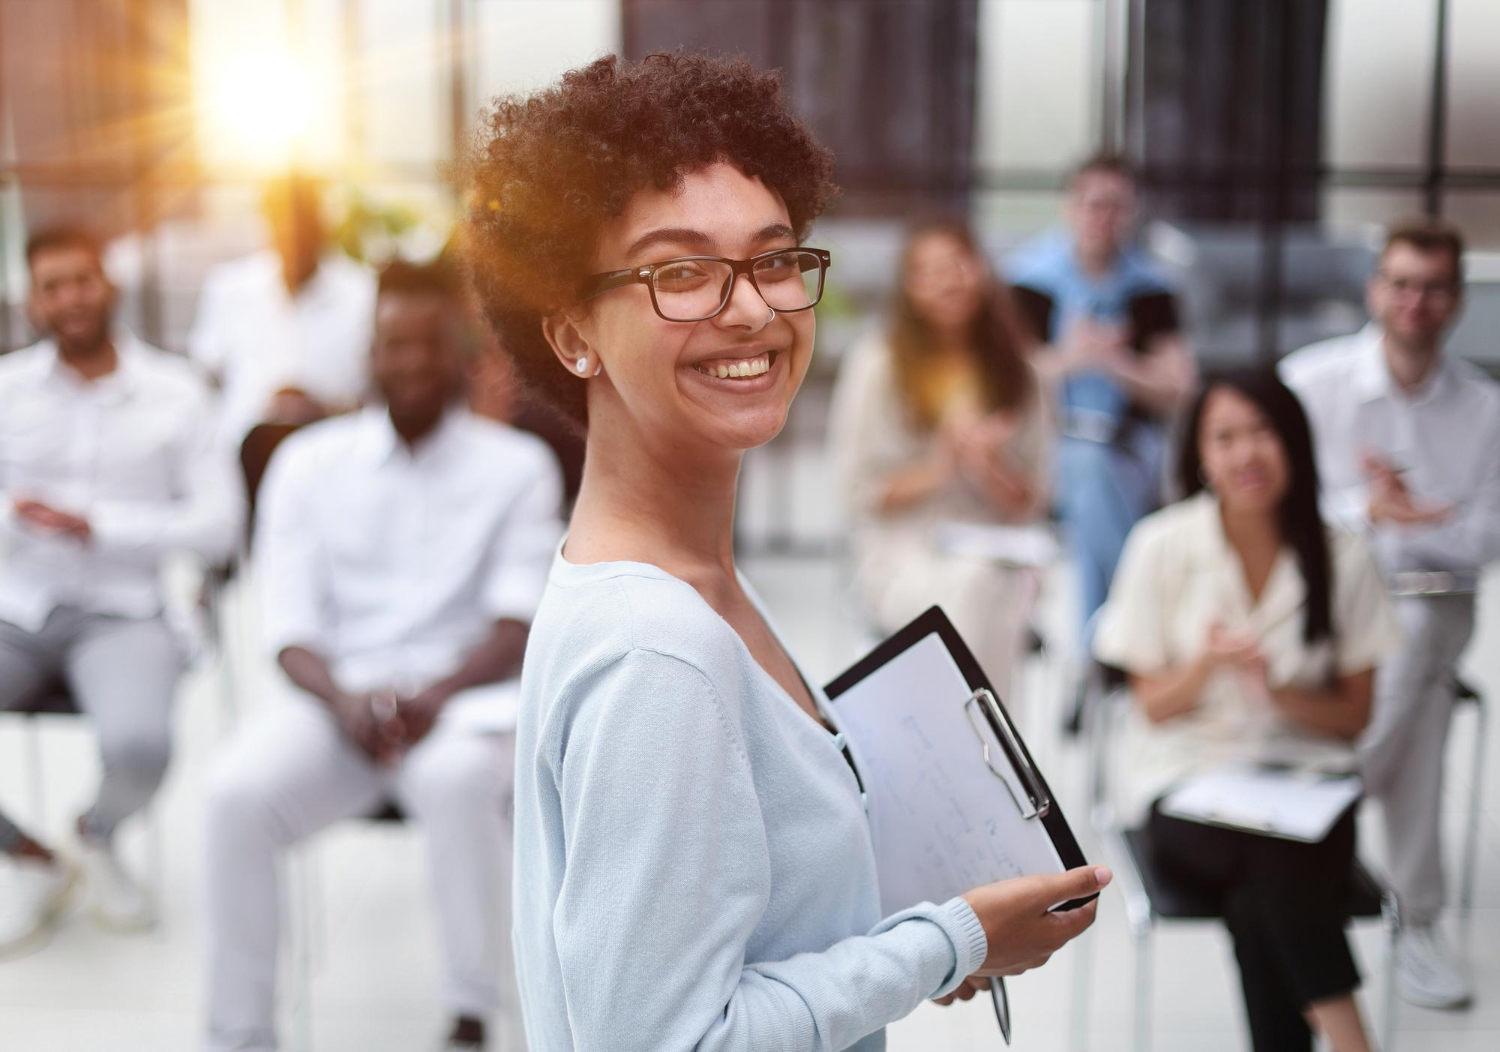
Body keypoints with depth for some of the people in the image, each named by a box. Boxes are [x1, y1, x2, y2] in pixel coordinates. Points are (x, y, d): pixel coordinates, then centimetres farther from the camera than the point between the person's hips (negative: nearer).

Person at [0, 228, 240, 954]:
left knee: (139, 746, -31)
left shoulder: (175, 393, 2)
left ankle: (97, 837, 10)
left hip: (121, 615, -2)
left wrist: (97, 525, -13)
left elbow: (218, 523, -4)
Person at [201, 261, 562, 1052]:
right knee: (239, 791, -27)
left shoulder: (517, 465, 6)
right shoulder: (308, 462, 11)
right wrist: (344, 700, -17)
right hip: (339, 697, 2)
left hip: (464, 696, -2)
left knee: (456, 780, -36)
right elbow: (290, 630, 4)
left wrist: (436, 693, -22)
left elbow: (519, 627, -3)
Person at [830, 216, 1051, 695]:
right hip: (902, 553, -2)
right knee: (964, 588, -32)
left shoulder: (1016, 370, 9)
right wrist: (939, 467, -14)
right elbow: (862, 491, 0)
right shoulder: (877, 364, 2)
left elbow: (1031, 502, 9)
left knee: (978, 584, -31)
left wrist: (989, 465, -11)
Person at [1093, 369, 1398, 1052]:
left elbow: (1354, 715, 5)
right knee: (1275, 861, -32)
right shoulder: (1161, 546, -4)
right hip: (1187, 778, -1)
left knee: (1258, 905, -31)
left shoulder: (1340, 558, 0)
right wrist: (1206, 666, -21)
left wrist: (1277, 692, -15)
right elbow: (1154, 706, 1)